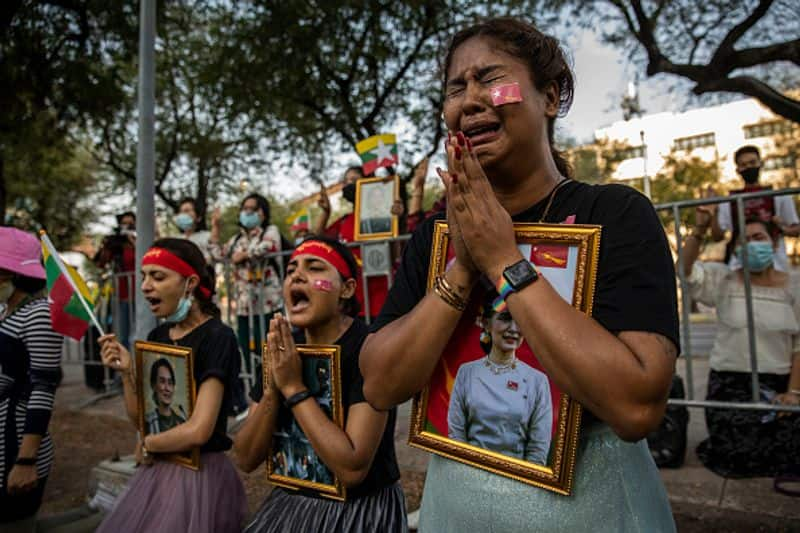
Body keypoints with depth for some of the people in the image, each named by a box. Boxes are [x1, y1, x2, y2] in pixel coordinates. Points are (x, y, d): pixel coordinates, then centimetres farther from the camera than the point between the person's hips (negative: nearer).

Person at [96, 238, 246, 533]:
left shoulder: (217, 337, -19)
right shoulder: (157, 336, 4)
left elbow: (198, 430, -24)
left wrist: (147, 445, -7)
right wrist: (127, 372, -7)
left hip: (200, 474, -7)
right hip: (155, 472, 7)